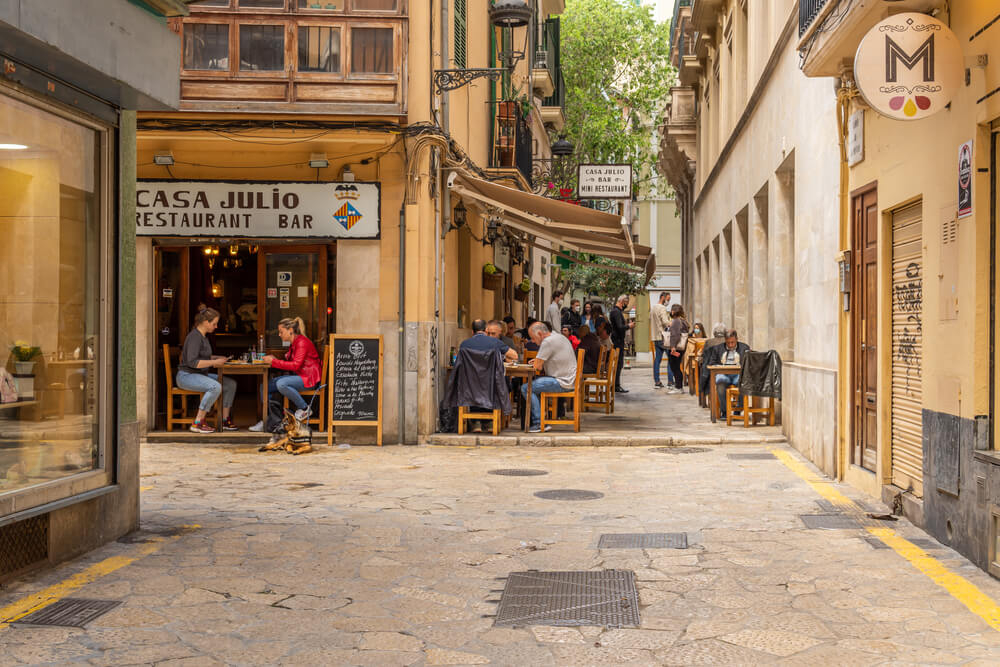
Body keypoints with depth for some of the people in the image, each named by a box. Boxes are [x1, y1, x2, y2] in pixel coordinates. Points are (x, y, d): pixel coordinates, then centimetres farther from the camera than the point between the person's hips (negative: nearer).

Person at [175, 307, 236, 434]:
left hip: (201, 375, 10)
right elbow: (192, 362, -26)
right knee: (215, 387, -33)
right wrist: (214, 362, -23)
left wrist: (218, 358, 11)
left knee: (231, 383, 1)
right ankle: (198, 423, -25)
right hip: (187, 375, -10)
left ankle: (225, 420, 5)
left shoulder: (203, 336, 13)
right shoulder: (194, 336, -18)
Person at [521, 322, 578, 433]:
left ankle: (538, 423, -10)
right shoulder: (560, 337, 16)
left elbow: (537, 366, -15)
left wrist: (538, 364, 9)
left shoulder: (548, 342, -15)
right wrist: (539, 361, 15)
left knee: (526, 388, -12)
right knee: (534, 385, 22)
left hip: (562, 383, -10)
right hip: (568, 380, 10)